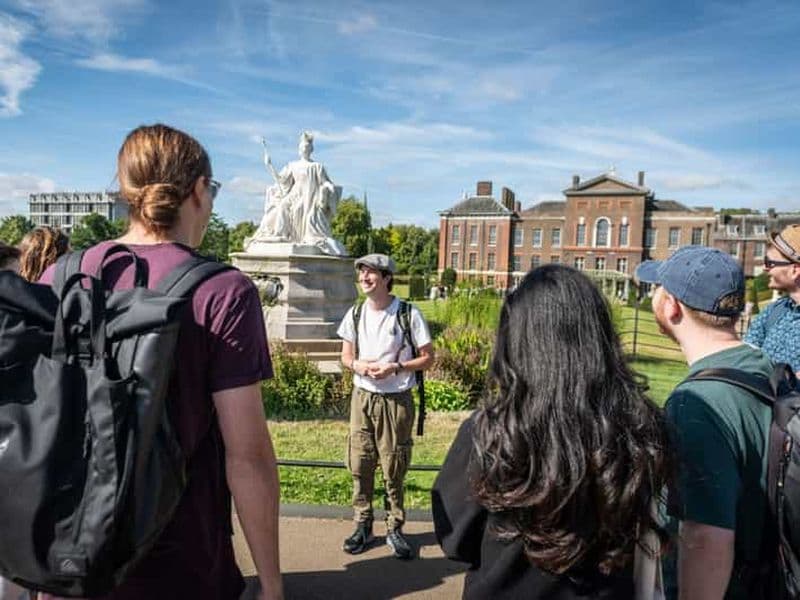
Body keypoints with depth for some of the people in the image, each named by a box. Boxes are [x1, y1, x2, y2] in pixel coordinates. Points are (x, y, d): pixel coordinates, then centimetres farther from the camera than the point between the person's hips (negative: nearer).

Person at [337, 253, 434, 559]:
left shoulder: (408, 314, -9)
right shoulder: (355, 314, 4)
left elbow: (428, 358, -4)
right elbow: (346, 356, 12)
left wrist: (396, 367, -19)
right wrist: (358, 365, -11)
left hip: (396, 400, -3)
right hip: (362, 397, 4)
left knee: (394, 469, 5)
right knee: (360, 464, 8)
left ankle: (395, 529, 21)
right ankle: (363, 525, 24)